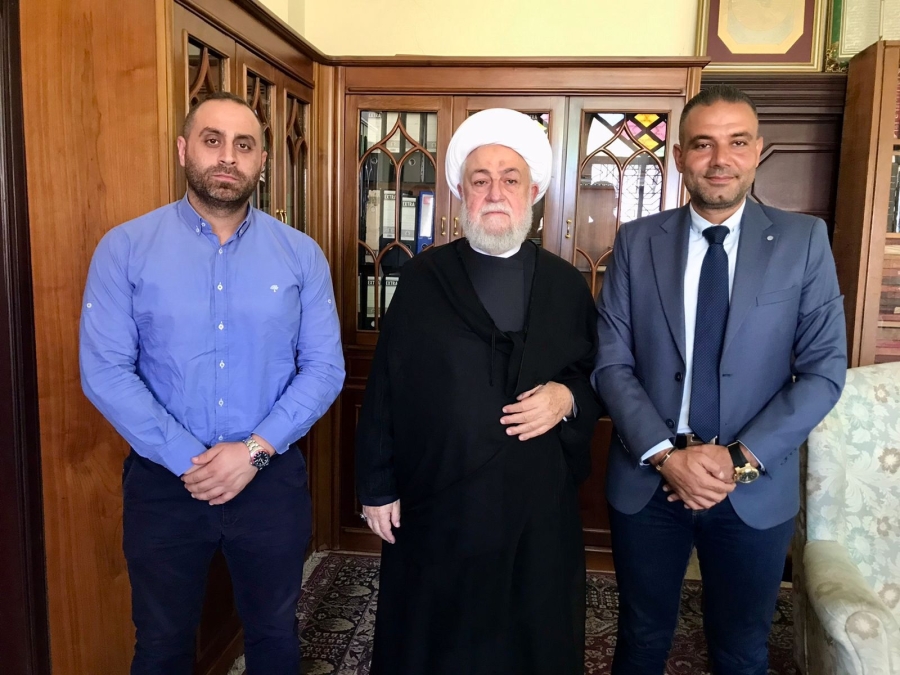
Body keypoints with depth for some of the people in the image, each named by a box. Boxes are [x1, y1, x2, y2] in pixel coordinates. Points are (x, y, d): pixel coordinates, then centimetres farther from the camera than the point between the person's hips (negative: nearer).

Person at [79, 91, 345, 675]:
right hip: (163, 481, 0)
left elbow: (325, 367, -5)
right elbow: (104, 371, -10)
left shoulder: (301, 254, -2)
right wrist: (187, 460, -15)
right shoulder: (125, 249, -5)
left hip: (273, 478, 1)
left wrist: (255, 450, -15)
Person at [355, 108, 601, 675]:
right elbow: (385, 388, -2)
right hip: (436, 507, -1)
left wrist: (568, 397, -13)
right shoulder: (422, 277, -2)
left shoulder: (567, 285, 2)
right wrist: (378, 487, -1)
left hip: (540, 509, 2)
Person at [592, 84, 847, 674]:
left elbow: (824, 371, -6)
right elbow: (611, 362, -5)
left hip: (756, 490, 0)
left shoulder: (804, 241, -3)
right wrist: (664, 454, -16)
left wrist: (741, 459, -15)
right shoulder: (637, 241, -2)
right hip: (648, 482, 1)